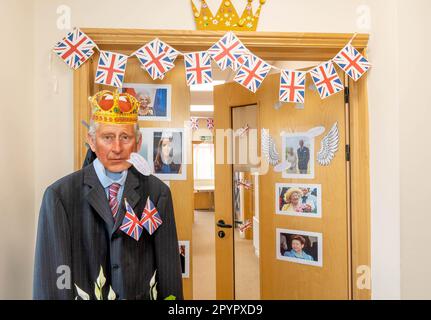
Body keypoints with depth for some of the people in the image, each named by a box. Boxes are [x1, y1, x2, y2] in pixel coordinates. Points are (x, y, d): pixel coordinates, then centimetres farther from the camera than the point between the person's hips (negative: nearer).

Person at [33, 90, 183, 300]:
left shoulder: (158, 193, -12)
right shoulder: (59, 196, -13)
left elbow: (168, 268, -9)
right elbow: (51, 274, -13)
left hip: (142, 295, 1)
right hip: (86, 295, 0)